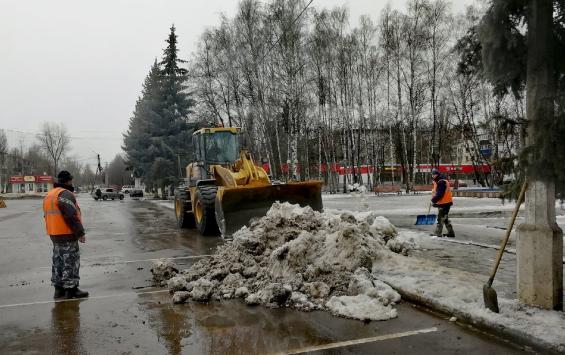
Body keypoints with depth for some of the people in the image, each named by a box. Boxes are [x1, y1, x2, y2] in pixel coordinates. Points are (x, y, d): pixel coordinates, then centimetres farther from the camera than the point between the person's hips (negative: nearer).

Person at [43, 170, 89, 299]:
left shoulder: (49, 195, 16)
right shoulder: (65, 194, -16)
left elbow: (48, 216, 20)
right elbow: (71, 216, -23)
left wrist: (54, 233, 23)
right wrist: (80, 233, -18)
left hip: (54, 235, 10)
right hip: (67, 235, -10)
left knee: (58, 261, 15)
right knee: (70, 262, -4)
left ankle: (59, 288, 21)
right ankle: (71, 289, -1)